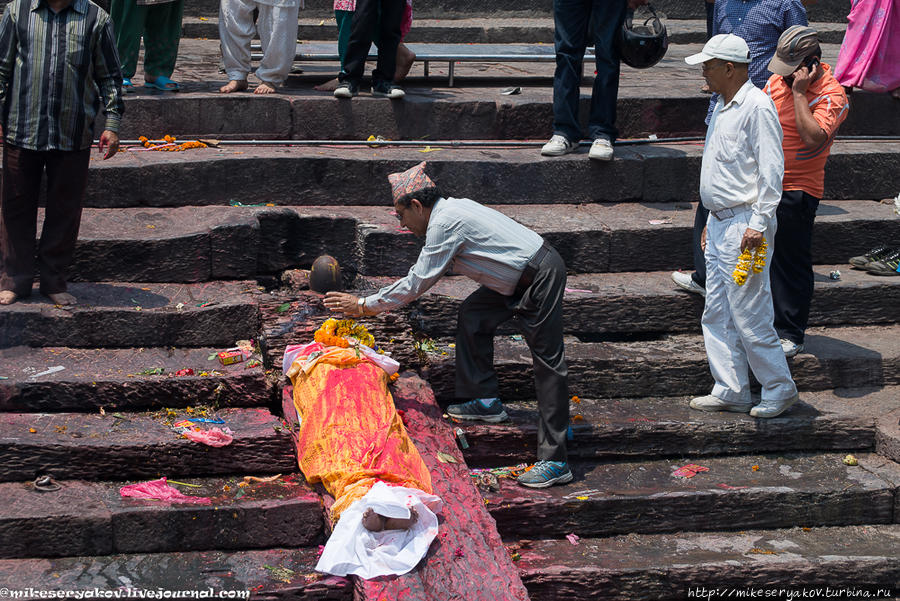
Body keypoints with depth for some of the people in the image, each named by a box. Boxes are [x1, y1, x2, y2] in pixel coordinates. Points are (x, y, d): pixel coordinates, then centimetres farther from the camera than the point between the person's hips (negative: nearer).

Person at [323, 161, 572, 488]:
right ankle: (485, 401, 23)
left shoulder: (445, 222, -16)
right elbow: (422, 275, 25)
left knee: (547, 361, -10)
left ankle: (554, 462, -12)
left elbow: (416, 285, -13)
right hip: (521, 278, 10)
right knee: (473, 314, 16)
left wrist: (364, 305, -4)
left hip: (541, 277, -10)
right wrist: (374, 304, 23)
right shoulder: (450, 211, 15)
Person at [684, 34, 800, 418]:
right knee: (716, 315, 11)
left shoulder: (757, 106, -14)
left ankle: (779, 389, 6)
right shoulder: (723, 106, 15)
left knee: (749, 316, -6)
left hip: (744, 226, -10)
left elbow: (772, 171, -18)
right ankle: (730, 391, 18)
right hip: (719, 224, 10)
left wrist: (758, 224, -21)